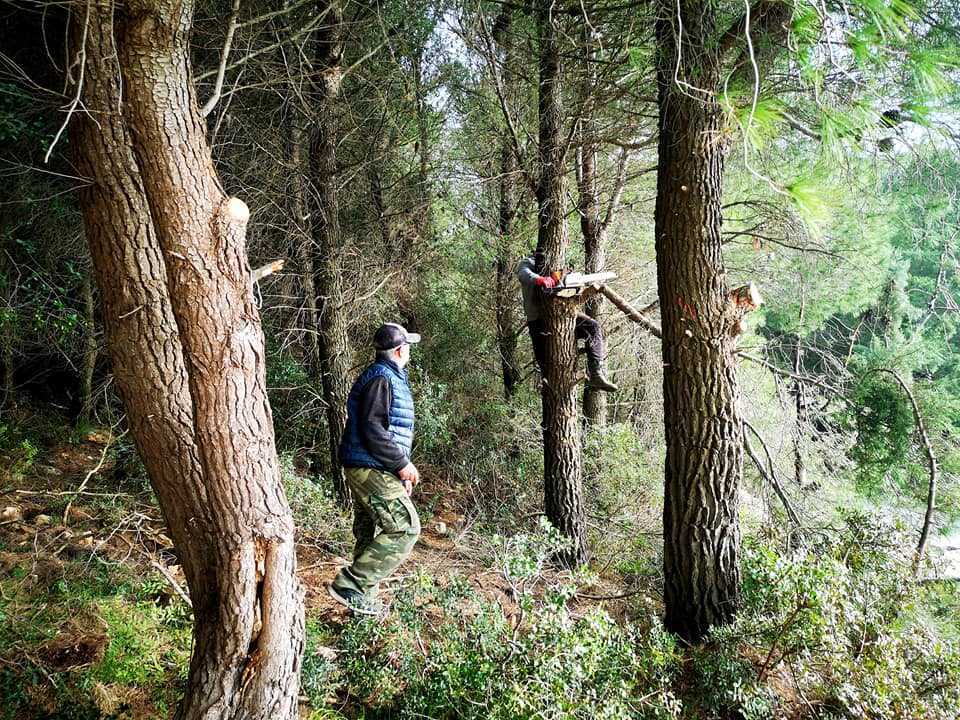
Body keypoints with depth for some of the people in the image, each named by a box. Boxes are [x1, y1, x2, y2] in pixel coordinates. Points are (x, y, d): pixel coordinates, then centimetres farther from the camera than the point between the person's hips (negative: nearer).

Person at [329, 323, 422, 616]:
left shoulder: (389, 377, 19)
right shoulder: (381, 379, -15)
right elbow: (372, 430, -23)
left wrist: (401, 468, 20)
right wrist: (402, 464, -17)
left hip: (365, 468, 11)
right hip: (372, 469, -11)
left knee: (370, 533, 14)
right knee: (404, 528, -11)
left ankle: (361, 599, 21)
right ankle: (351, 585, -11)